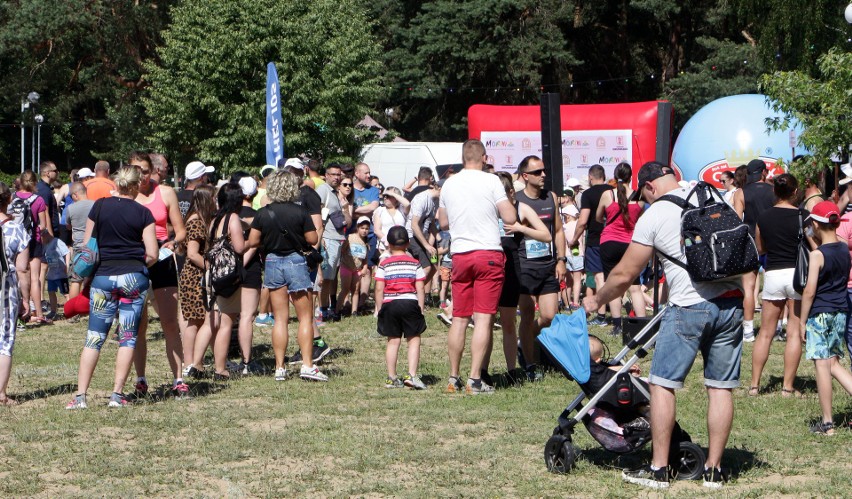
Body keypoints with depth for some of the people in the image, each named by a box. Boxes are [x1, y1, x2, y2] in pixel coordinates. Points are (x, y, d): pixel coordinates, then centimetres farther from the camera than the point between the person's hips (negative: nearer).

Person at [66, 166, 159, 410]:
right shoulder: (142, 213, -3)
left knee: (94, 337, 3)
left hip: (103, 276, 1)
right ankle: (117, 394, 2)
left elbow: (86, 245, 5)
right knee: (128, 336, 6)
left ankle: (80, 395, -3)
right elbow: (152, 254, -5)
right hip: (134, 277, -1)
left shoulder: (100, 206, 1)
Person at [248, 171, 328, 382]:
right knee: (305, 317, 3)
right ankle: (307, 365, -7)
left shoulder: (263, 213, -3)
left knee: (280, 318, 8)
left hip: (273, 262, 3)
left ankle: (280, 368, 5)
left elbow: (252, 241, -3)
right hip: (295, 260, -3)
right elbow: (313, 239, -7)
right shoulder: (300, 212, -10)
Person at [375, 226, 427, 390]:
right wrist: (421, 308, 6)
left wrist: (379, 309, 4)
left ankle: (391, 378, 8)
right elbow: (420, 289, 0)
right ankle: (412, 375, -7)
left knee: (393, 340, 7)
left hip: (389, 303, 1)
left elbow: (379, 288, -2)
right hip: (410, 303, -1)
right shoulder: (415, 264, 4)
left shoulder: (384, 264, 3)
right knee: (414, 339, 5)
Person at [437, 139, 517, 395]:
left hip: (460, 255, 4)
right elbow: (510, 218, -8)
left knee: (459, 319, 10)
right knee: (484, 317, -4)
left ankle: (454, 378, 13)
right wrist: (501, 203, 11)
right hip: (488, 253, -4)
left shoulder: (449, 184, 8)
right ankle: (475, 380, -10)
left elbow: (443, 222, 18)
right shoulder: (490, 181, -7)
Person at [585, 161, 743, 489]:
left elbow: (624, 275, 2)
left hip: (689, 307, -5)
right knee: (721, 387, 9)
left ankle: (658, 469, 5)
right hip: (731, 303, 5)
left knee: (662, 384, 4)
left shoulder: (653, 216, -2)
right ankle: (714, 469, 12)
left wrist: (596, 300, 17)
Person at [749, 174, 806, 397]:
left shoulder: (763, 217, 2)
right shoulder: (803, 216, -8)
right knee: (794, 333, 3)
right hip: (798, 274, -3)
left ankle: (754, 385, 10)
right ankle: (788, 387, 2)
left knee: (765, 333, 10)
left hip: (772, 275, 3)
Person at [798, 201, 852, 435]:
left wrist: (802, 321, -7)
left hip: (820, 314, -7)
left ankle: (827, 423, 1)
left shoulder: (817, 255, -14)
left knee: (822, 365, -1)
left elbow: (809, 291, -16)